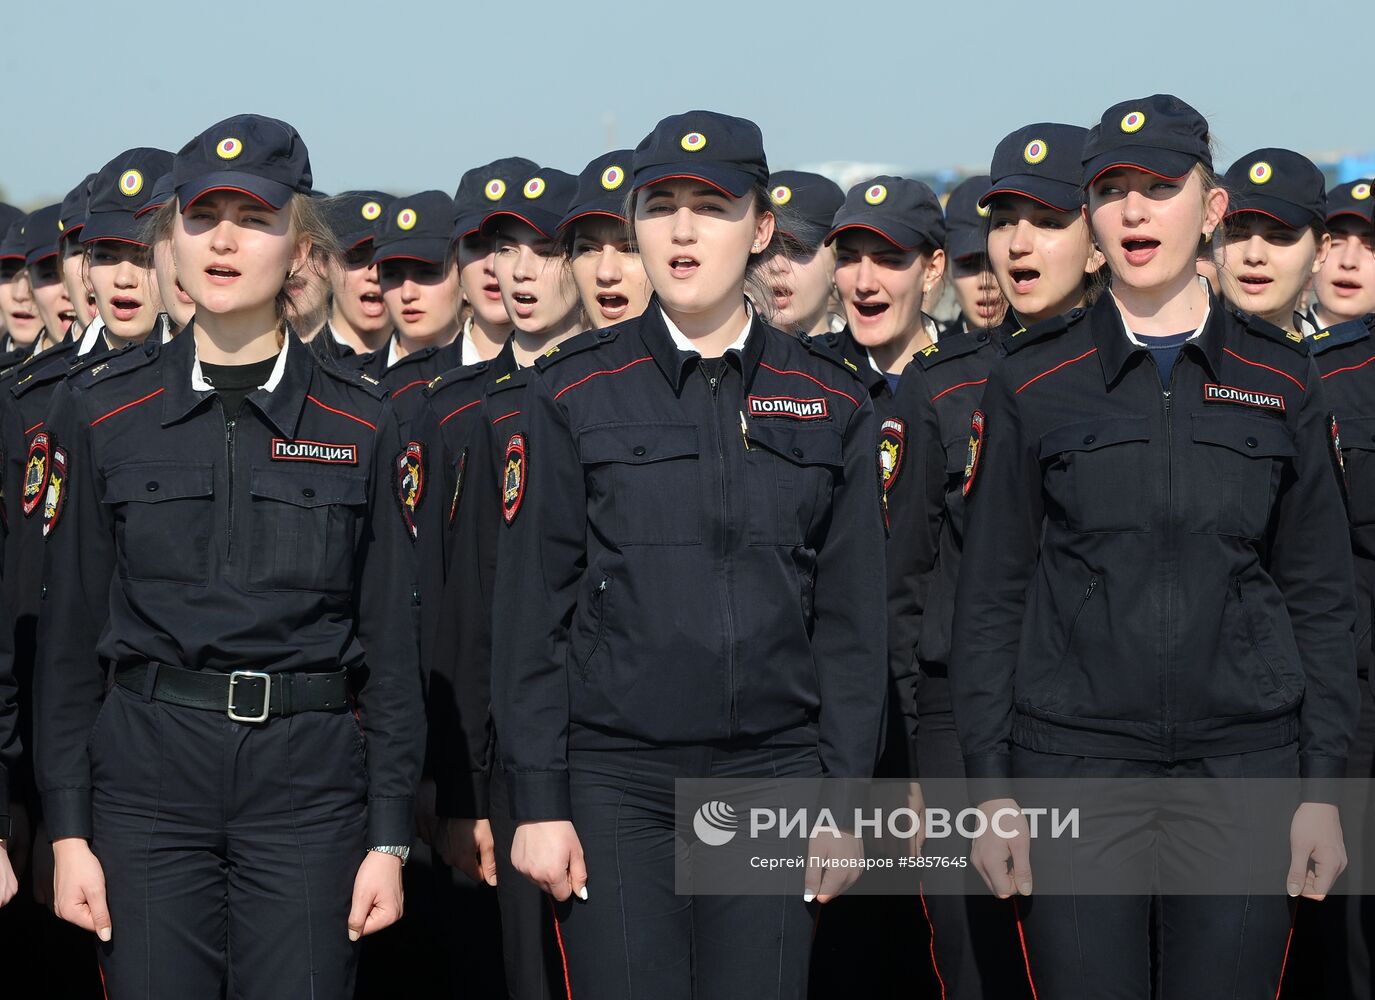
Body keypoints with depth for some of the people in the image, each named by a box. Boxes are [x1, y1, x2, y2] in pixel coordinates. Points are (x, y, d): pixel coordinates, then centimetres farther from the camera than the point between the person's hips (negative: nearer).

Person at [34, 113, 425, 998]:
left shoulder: (361, 423, 3)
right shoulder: (100, 410, 4)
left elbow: (391, 641, 4)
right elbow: (70, 632, 5)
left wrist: (390, 839, 0)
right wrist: (68, 829, 1)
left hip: (309, 774, 0)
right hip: (149, 768, 0)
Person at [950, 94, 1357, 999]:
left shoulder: (1283, 380, 7)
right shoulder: (1031, 383, 3)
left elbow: (1321, 597, 7)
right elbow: (990, 597, 3)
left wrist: (1323, 789, 1)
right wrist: (991, 789, -3)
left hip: (1244, 764, 1)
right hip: (1074, 764, -1)